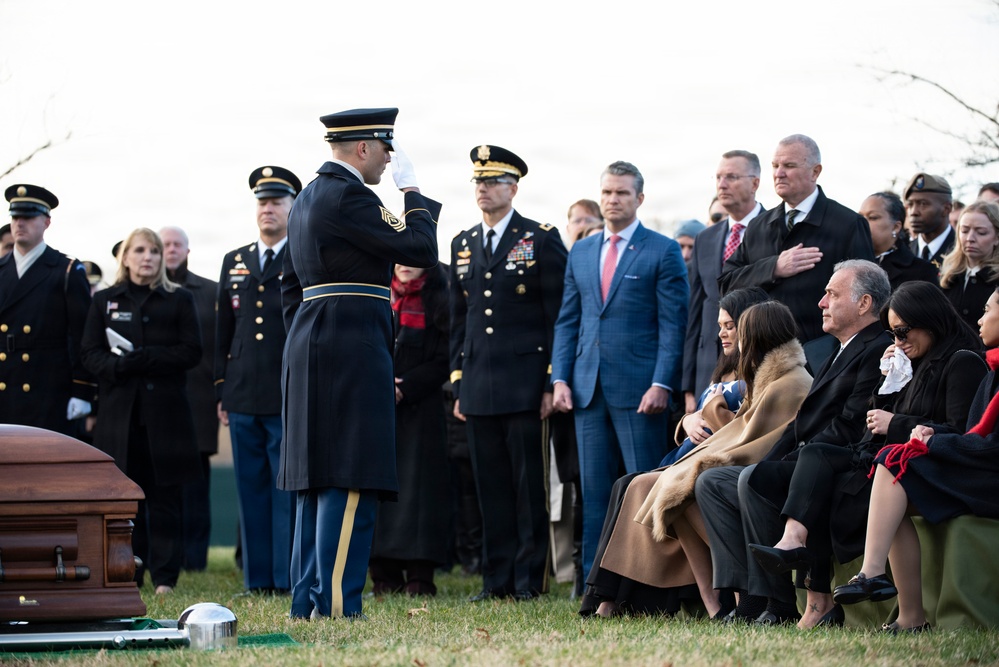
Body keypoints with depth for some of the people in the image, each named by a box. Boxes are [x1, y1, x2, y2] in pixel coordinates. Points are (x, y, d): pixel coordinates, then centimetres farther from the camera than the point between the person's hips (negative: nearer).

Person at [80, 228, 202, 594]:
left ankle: (165, 577, 0)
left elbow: (190, 353, -2)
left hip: (165, 410, -1)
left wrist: (140, 358, -11)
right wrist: (119, 367, -15)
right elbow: (91, 354, 6)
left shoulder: (180, 300, 9)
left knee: (165, 495, -2)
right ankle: (128, 575, 5)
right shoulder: (104, 301, 14)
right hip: (119, 410, 1)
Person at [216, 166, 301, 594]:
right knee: (251, 491, 7)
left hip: (291, 399, -5)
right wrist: (221, 393, 13)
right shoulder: (234, 263, 16)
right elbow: (223, 332, 18)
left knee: (290, 493, -5)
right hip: (244, 399, 5)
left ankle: (290, 580, -3)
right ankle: (258, 580, 11)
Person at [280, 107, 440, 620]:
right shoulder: (348, 197, -13)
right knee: (350, 483, -10)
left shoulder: (308, 198, 18)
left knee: (318, 482, 12)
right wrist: (412, 190, 0)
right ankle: (336, 606, -12)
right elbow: (420, 250, -13)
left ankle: (308, 602, 14)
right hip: (352, 352, -10)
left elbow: (291, 284, 23)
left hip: (311, 349, 10)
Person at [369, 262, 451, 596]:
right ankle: (385, 575, 1)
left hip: (421, 408, -4)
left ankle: (420, 576, -7)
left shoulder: (439, 300, 3)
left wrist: (405, 388, -12)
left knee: (418, 480, -8)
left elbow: (443, 361, -3)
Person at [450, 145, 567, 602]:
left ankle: (530, 578, 2)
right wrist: (459, 382, 11)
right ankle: (497, 579, 9)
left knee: (530, 486, -2)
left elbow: (558, 316, -3)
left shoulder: (541, 240, 0)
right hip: (480, 388, 5)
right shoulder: (463, 245, 15)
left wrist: (553, 383, -9)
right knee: (491, 487, 5)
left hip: (526, 386, -5)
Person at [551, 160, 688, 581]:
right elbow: (567, 321, 17)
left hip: (639, 389, -5)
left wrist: (661, 384, -14)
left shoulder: (662, 251, 1)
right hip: (589, 389, 5)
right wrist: (560, 378, 5)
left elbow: (673, 324, -5)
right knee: (594, 490, 5)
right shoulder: (581, 253, 16)